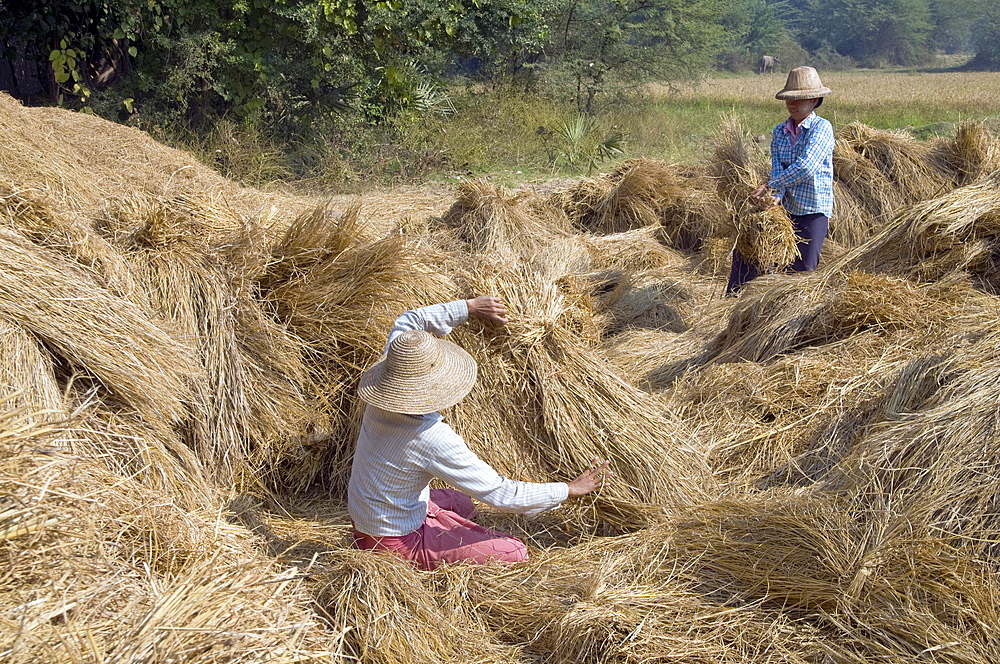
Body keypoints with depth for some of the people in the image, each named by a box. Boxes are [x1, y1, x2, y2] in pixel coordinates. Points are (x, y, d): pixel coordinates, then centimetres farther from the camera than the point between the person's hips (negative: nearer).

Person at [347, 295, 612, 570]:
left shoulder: (385, 393, -12)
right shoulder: (434, 439, -33)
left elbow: (406, 324, 6)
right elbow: (500, 494, -27)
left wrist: (469, 307, 3)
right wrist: (571, 489, -17)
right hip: (395, 541, -8)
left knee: (463, 505, 32)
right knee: (514, 553, -10)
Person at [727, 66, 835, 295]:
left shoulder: (822, 128, -11)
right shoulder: (779, 131, 8)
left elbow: (805, 167, -24)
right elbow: (777, 168, -4)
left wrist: (769, 186, -20)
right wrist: (776, 196, -24)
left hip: (814, 210, -6)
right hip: (784, 208, 6)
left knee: (803, 268, -3)